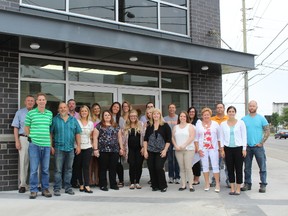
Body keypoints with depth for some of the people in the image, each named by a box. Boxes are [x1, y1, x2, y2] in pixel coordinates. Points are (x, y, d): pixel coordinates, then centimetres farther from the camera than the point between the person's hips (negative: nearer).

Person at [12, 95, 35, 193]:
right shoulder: (19, 112, 7)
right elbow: (16, 128, 4)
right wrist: (17, 141, -4)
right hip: (23, 138, 0)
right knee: (23, 162, 2)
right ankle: (22, 185, 9)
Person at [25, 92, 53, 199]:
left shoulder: (50, 113, 7)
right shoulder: (30, 113, -1)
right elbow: (27, 128, 7)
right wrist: (30, 138, 5)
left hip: (46, 145, 3)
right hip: (34, 144, -2)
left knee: (45, 169, 10)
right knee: (34, 169, 1)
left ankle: (45, 189, 21)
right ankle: (33, 190, 11)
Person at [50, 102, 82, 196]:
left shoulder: (73, 120, 10)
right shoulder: (55, 120, 3)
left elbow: (77, 134, 9)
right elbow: (50, 134, 1)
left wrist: (78, 145, 2)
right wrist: (51, 146, -5)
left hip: (71, 148, 3)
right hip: (59, 148, -3)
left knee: (68, 169, 10)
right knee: (58, 170, -2)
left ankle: (68, 187, 19)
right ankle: (57, 188, 5)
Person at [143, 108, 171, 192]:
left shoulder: (165, 125, 0)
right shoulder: (149, 126, 10)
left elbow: (168, 139, -3)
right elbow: (145, 139, 10)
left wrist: (165, 150, -11)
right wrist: (145, 150, 2)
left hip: (161, 151, -4)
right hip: (150, 151, 4)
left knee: (159, 167, -12)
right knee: (151, 168, 3)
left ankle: (163, 186, 6)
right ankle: (155, 186, 18)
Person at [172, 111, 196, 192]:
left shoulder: (190, 126, 2)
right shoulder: (175, 127, 14)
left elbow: (192, 137, -8)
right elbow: (173, 137, 12)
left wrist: (183, 145, -14)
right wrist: (176, 145, -5)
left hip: (189, 149, -3)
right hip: (178, 150, 3)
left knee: (188, 168, -7)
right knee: (182, 168, 6)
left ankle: (191, 185, -1)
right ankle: (183, 185, 11)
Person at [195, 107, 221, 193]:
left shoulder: (215, 124, 5)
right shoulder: (198, 124, 5)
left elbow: (219, 137, 8)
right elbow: (196, 138, 6)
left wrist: (220, 148, 2)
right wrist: (198, 149, -1)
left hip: (213, 148, -1)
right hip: (203, 149, 1)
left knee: (215, 166, -3)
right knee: (205, 166, 6)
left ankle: (217, 184, 4)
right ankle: (207, 184, 15)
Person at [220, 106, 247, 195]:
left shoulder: (240, 123, 2)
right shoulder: (223, 124, 7)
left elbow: (244, 136, 2)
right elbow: (221, 137, 8)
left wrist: (244, 149, -4)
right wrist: (222, 149, 2)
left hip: (238, 148, -2)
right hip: (228, 148, 2)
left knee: (239, 169, 0)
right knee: (230, 169, 5)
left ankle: (238, 188, 9)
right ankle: (232, 188, 14)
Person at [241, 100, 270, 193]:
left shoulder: (261, 118, 1)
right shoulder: (244, 119, 7)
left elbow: (267, 132, -1)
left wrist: (261, 143, -9)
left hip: (258, 146, -2)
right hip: (247, 147, 2)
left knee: (262, 167, -2)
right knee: (247, 167, 9)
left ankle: (263, 185, 5)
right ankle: (247, 184, 19)